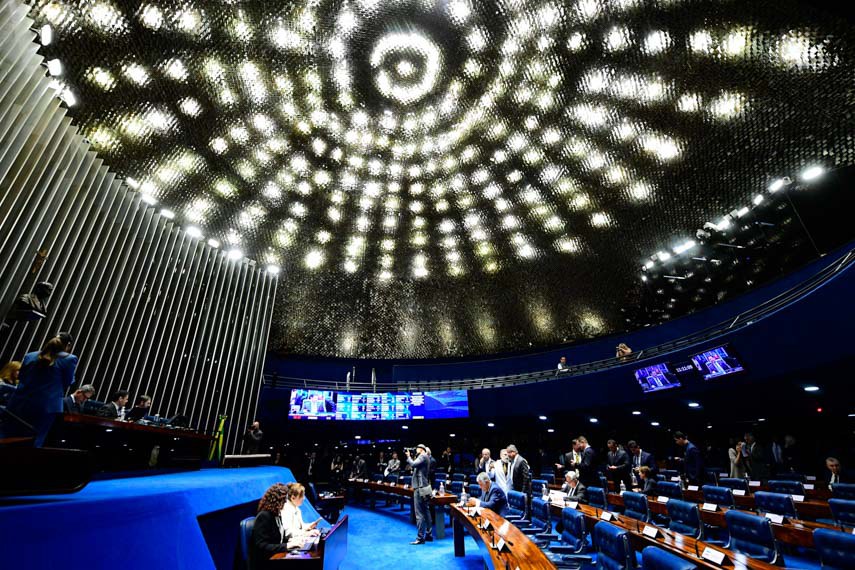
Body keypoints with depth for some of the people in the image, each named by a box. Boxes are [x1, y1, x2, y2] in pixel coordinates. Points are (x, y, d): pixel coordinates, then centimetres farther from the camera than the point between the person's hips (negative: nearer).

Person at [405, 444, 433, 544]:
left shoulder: (423, 456, -14)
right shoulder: (425, 457, 16)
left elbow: (413, 464, -26)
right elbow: (414, 466, 15)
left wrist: (408, 456, -10)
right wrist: (409, 457, 7)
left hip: (420, 488, -10)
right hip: (425, 488, 10)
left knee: (419, 514, -5)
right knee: (426, 512, 14)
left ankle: (420, 537, 0)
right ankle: (429, 535, 22)